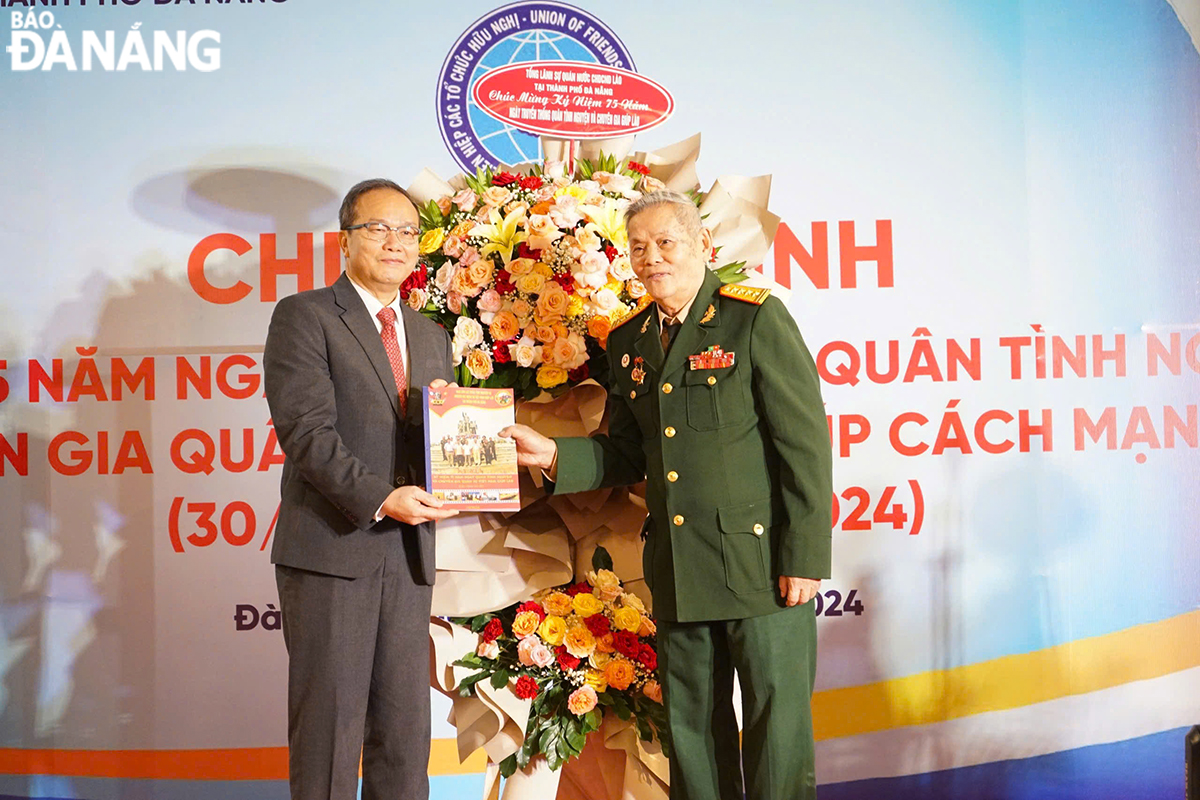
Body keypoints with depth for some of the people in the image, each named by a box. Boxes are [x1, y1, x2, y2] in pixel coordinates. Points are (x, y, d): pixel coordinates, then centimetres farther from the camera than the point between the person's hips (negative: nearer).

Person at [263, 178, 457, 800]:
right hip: (331, 547, -5)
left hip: (408, 556, 6)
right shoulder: (304, 316, -1)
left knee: (405, 727, 9)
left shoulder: (432, 337, 19)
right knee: (328, 726, 0)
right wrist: (380, 498, -22)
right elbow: (305, 429, -12)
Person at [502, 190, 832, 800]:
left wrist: (805, 559, -14)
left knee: (777, 723, 2)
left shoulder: (756, 318, -6)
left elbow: (806, 444, -10)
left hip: (761, 560, -5)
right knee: (691, 727, 14)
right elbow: (627, 454, 14)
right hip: (677, 570, 6)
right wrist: (553, 454, -4)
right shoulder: (628, 343, 12)